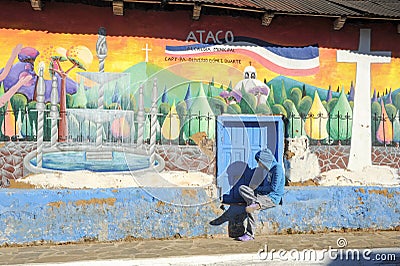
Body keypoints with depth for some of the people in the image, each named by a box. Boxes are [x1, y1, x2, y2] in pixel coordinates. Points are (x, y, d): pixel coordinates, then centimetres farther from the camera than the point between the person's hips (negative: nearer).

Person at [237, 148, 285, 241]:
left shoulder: (277, 168, -9)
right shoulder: (270, 169, 18)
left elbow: (273, 188, -15)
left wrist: (257, 189, -6)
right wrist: (255, 188, 6)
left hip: (273, 198, -9)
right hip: (263, 195, 9)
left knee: (250, 204, -29)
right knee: (242, 188, -12)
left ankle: (250, 235, -20)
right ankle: (256, 203, -36)